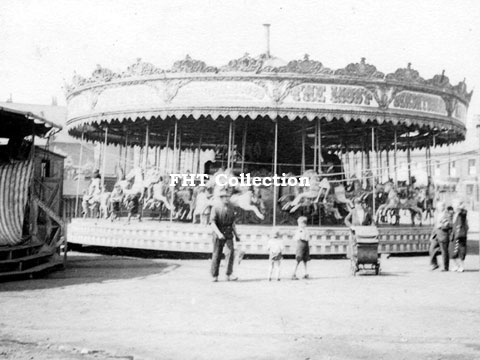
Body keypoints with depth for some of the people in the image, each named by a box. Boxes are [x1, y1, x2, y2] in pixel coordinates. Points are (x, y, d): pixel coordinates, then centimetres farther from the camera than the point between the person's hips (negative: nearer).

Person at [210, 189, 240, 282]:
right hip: (218, 233, -3)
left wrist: (236, 234, 14)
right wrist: (218, 233, -28)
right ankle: (214, 276, 18)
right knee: (217, 255, 4)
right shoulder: (216, 208, -10)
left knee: (230, 252, -12)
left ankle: (229, 275, -10)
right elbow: (212, 223, -16)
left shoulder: (230, 207, 5)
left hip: (228, 233, 3)